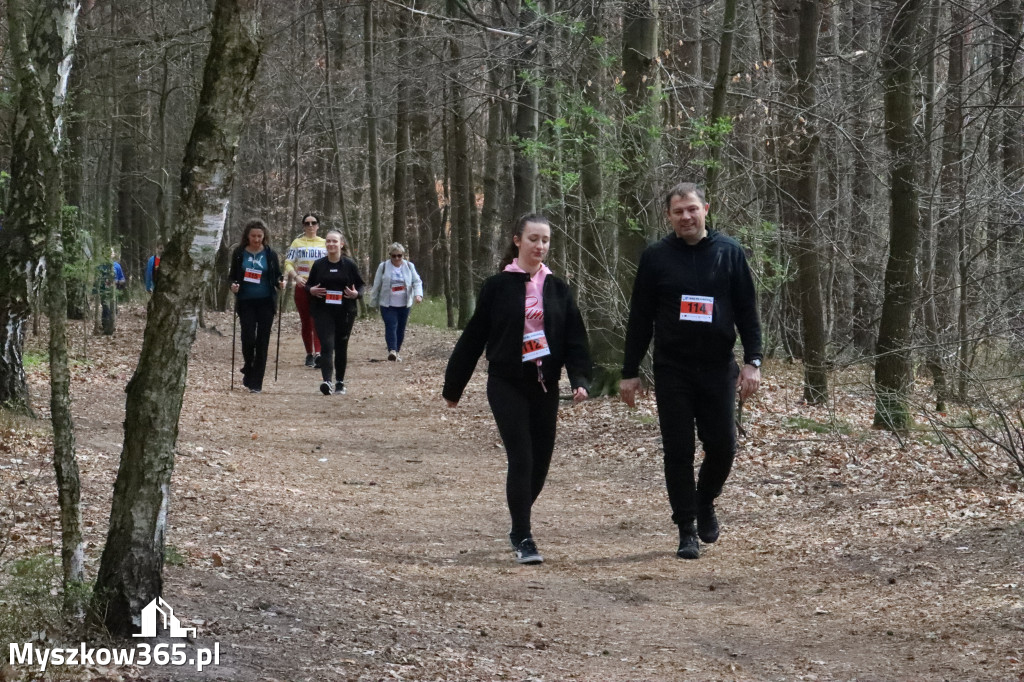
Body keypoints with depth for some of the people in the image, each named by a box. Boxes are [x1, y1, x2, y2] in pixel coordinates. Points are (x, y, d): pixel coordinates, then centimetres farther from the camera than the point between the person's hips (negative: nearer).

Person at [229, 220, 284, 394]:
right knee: (248, 337, -13)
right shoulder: (239, 254, 3)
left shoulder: (270, 254, 4)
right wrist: (233, 286, -12)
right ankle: (248, 370, 15)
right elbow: (232, 276, 9)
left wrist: (280, 283, -12)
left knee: (262, 341, -1)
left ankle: (256, 383, 5)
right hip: (246, 302, 0)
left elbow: (277, 276, 10)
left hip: (265, 302, 0)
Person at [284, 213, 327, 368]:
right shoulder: (297, 243, 9)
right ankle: (309, 354, 16)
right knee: (306, 322, 6)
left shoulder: (324, 243, 13)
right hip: (302, 286, 1)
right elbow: (288, 263, 2)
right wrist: (295, 276, -16)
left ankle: (318, 353, -26)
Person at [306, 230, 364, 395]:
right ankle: (327, 381, -25)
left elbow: (361, 284, 8)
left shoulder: (349, 264, 1)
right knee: (326, 345, -14)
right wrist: (311, 290, -10)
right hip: (323, 312, 0)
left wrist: (356, 293, -13)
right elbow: (308, 284, 13)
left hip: (345, 312, 0)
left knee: (341, 346, 10)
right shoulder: (319, 265, 4)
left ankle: (340, 382, 23)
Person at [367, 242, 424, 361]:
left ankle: (397, 352, 20)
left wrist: (418, 294, -14)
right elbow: (376, 285, 4)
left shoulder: (409, 266, 5)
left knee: (401, 329, 8)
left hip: (404, 305, 3)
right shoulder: (383, 267, -1)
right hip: (388, 305, -3)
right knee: (391, 326, -16)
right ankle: (392, 350, -26)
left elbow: (417, 282, 5)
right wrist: (373, 302, 7)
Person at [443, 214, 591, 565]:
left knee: (541, 462, 7)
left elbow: (575, 339, 4)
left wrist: (580, 379, -12)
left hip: (545, 387, 4)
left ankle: (519, 525, 30)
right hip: (508, 386, -4)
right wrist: (453, 387, 4)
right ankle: (523, 539, -2)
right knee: (521, 459, -10)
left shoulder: (557, 289, 6)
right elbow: (473, 338, 0)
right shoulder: (498, 286, -4)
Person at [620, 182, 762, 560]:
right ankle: (687, 530, 8)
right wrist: (630, 372, 3)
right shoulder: (656, 257, 2)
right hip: (672, 371, 0)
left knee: (722, 447, 1)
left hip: (718, 369, 1)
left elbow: (747, 311, 5)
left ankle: (705, 501, 30)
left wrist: (752, 361, -5)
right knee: (678, 451, -1)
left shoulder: (729, 252, 3)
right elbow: (640, 319, 5)